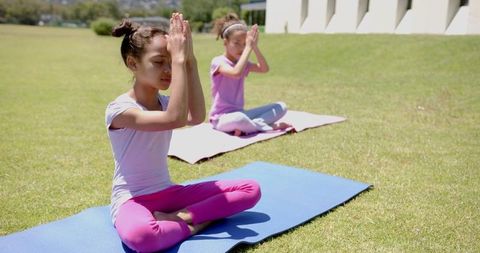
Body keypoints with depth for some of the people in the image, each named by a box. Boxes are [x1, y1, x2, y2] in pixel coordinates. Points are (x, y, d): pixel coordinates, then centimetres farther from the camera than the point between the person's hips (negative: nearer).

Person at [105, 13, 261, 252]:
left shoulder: (165, 102, 4)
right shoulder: (119, 109, -18)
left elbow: (196, 117, -20)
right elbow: (176, 119, -34)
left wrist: (189, 60, -23)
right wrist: (179, 60, -32)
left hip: (169, 192, 7)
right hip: (132, 199, -6)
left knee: (251, 189, -4)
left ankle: (176, 217, -15)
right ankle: (194, 223, -16)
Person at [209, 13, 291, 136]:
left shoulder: (243, 63, 10)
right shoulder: (218, 61, -12)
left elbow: (264, 69, -5)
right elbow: (236, 73, -32)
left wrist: (254, 47, -15)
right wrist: (248, 48, -26)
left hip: (240, 113, 8)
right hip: (222, 118, -7)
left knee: (281, 107, -3)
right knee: (239, 118, -44)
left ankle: (246, 127, -20)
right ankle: (270, 127, -16)